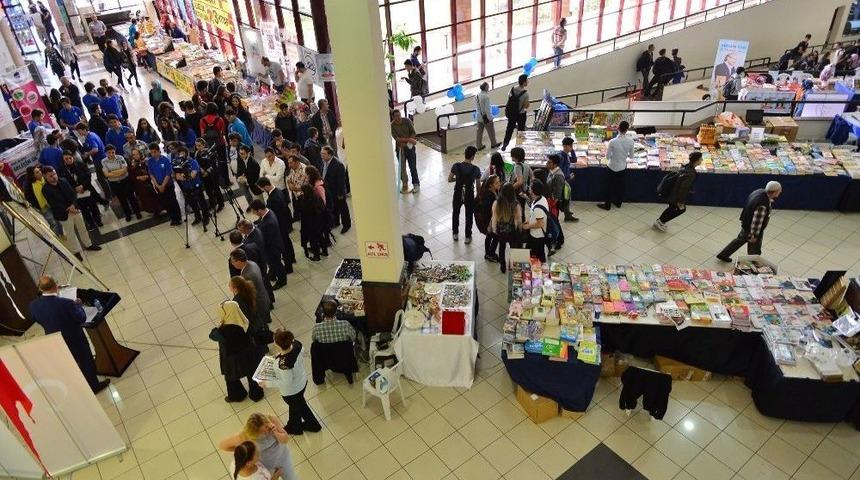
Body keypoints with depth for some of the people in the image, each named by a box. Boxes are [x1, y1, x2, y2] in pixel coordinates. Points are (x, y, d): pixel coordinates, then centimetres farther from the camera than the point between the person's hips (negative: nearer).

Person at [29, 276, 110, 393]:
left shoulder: (33, 305, -19)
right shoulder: (65, 303, -36)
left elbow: (37, 320, 2)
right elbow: (82, 318, -21)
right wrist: (77, 305, -6)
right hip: (75, 339, -5)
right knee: (86, 362, 19)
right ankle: (94, 385, 38)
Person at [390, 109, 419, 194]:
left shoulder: (407, 121, -10)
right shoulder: (392, 126, -14)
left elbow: (413, 133, -9)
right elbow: (397, 138, -19)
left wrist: (406, 142, -21)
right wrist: (408, 139, -27)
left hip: (409, 146, 0)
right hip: (400, 148, 1)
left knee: (412, 166, -1)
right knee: (402, 168, 8)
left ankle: (416, 184, 10)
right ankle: (404, 185, 23)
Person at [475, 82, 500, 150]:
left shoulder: (477, 95, 0)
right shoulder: (486, 96, -23)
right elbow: (487, 109, -23)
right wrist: (489, 118, -16)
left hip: (479, 116, 7)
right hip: (486, 116, -7)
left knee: (479, 131, 14)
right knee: (491, 131, 12)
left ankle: (479, 145, 20)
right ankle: (493, 144, 27)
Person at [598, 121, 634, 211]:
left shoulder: (612, 142, -26)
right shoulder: (630, 141, -14)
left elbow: (607, 156, -15)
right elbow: (631, 155, -2)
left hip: (612, 167, -4)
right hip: (623, 167, 4)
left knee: (610, 186, 11)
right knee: (620, 185, 21)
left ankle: (607, 205, 21)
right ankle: (619, 202, 37)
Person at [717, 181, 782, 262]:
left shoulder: (760, 191, -12)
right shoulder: (762, 206, -38)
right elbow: (756, 222, -30)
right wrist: (754, 236, -18)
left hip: (746, 224, 9)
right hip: (752, 229, -9)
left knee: (740, 240, 30)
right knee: (754, 253, 14)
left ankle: (723, 255, 44)